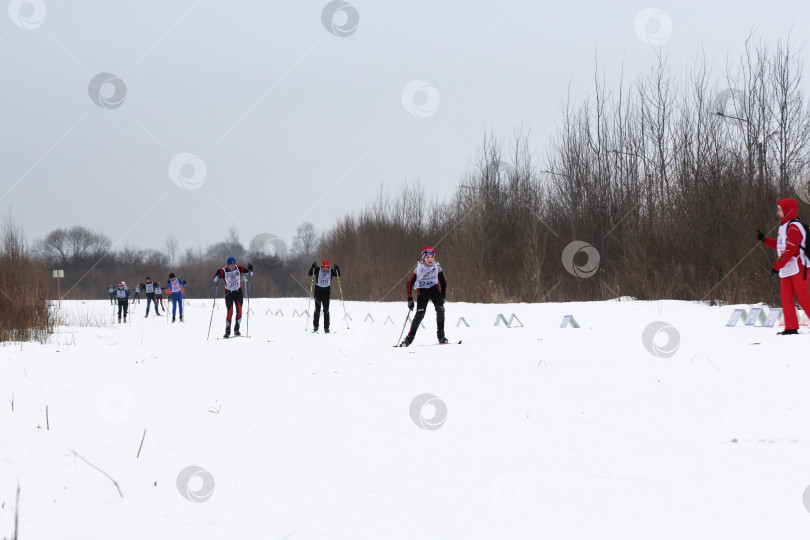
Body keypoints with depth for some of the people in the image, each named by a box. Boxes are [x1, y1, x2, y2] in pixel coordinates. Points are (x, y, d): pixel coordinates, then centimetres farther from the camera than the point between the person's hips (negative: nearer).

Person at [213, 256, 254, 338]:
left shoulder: (239, 268, -10)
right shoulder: (224, 271, -15)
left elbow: (250, 273, -1)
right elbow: (215, 280, -14)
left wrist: (250, 269, -23)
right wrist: (218, 274, -34)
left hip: (238, 292, 2)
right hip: (229, 293, -2)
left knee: (239, 311, -9)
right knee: (230, 312, -11)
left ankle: (236, 329, 3)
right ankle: (227, 331, -1)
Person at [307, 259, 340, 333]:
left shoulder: (331, 271, -4)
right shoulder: (318, 270, -8)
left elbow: (338, 275, -4)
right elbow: (309, 274, -14)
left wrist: (337, 269, -22)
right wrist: (312, 267, -30)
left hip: (326, 291, 1)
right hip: (318, 290, -1)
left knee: (326, 310, -3)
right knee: (317, 309, 0)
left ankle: (326, 327, 0)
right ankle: (315, 326, 9)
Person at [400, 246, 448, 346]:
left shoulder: (437, 267, -3)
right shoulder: (419, 268, -10)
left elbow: (443, 283, 10)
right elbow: (409, 284, -5)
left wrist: (443, 296, 4)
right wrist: (410, 299, -10)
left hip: (434, 289, 2)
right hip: (422, 291, -2)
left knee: (440, 309, -19)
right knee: (420, 313, -17)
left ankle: (441, 335, -10)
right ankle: (409, 337, -8)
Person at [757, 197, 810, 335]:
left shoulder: (794, 227, -13)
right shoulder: (784, 227, 18)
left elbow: (790, 250, -19)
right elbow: (780, 246, 26)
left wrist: (777, 266, -19)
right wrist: (764, 239, 21)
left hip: (798, 269, -10)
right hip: (786, 270, 10)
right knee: (786, 299, 3)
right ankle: (791, 327, 3)